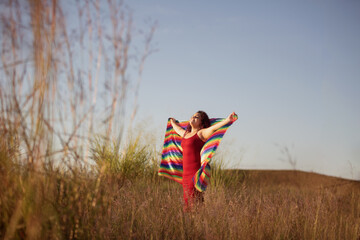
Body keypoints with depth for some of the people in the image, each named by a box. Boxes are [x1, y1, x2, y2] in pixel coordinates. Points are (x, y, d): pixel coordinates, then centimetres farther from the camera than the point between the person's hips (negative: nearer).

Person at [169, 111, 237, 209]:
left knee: (194, 202, -13)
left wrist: (227, 120, -35)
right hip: (186, 173, 8)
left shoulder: (201, 133, -2)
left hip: (196, 172, -8)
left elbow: (213, 128, -19)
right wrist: (172, 122, 63)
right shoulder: (186, 134, 21)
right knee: (187, 202, 6)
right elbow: (177, 128, 43)